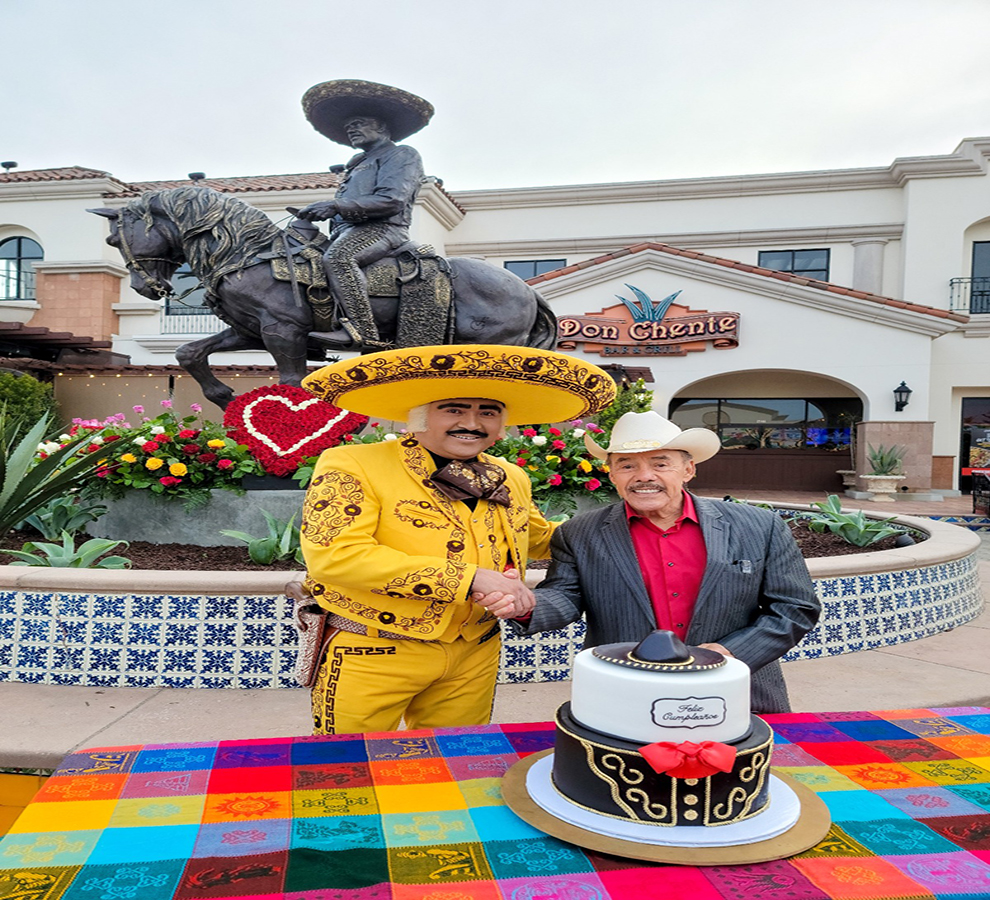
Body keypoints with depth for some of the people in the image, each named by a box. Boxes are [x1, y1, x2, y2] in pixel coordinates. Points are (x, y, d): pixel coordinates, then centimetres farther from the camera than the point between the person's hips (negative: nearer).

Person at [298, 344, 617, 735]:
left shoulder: (511, 480, 6)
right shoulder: (352, 465, -12)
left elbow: (541, 539, 24)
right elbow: (333, 555, -26)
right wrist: (469, 578, -26)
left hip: (474, 658, 5)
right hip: (371, 656, -4)